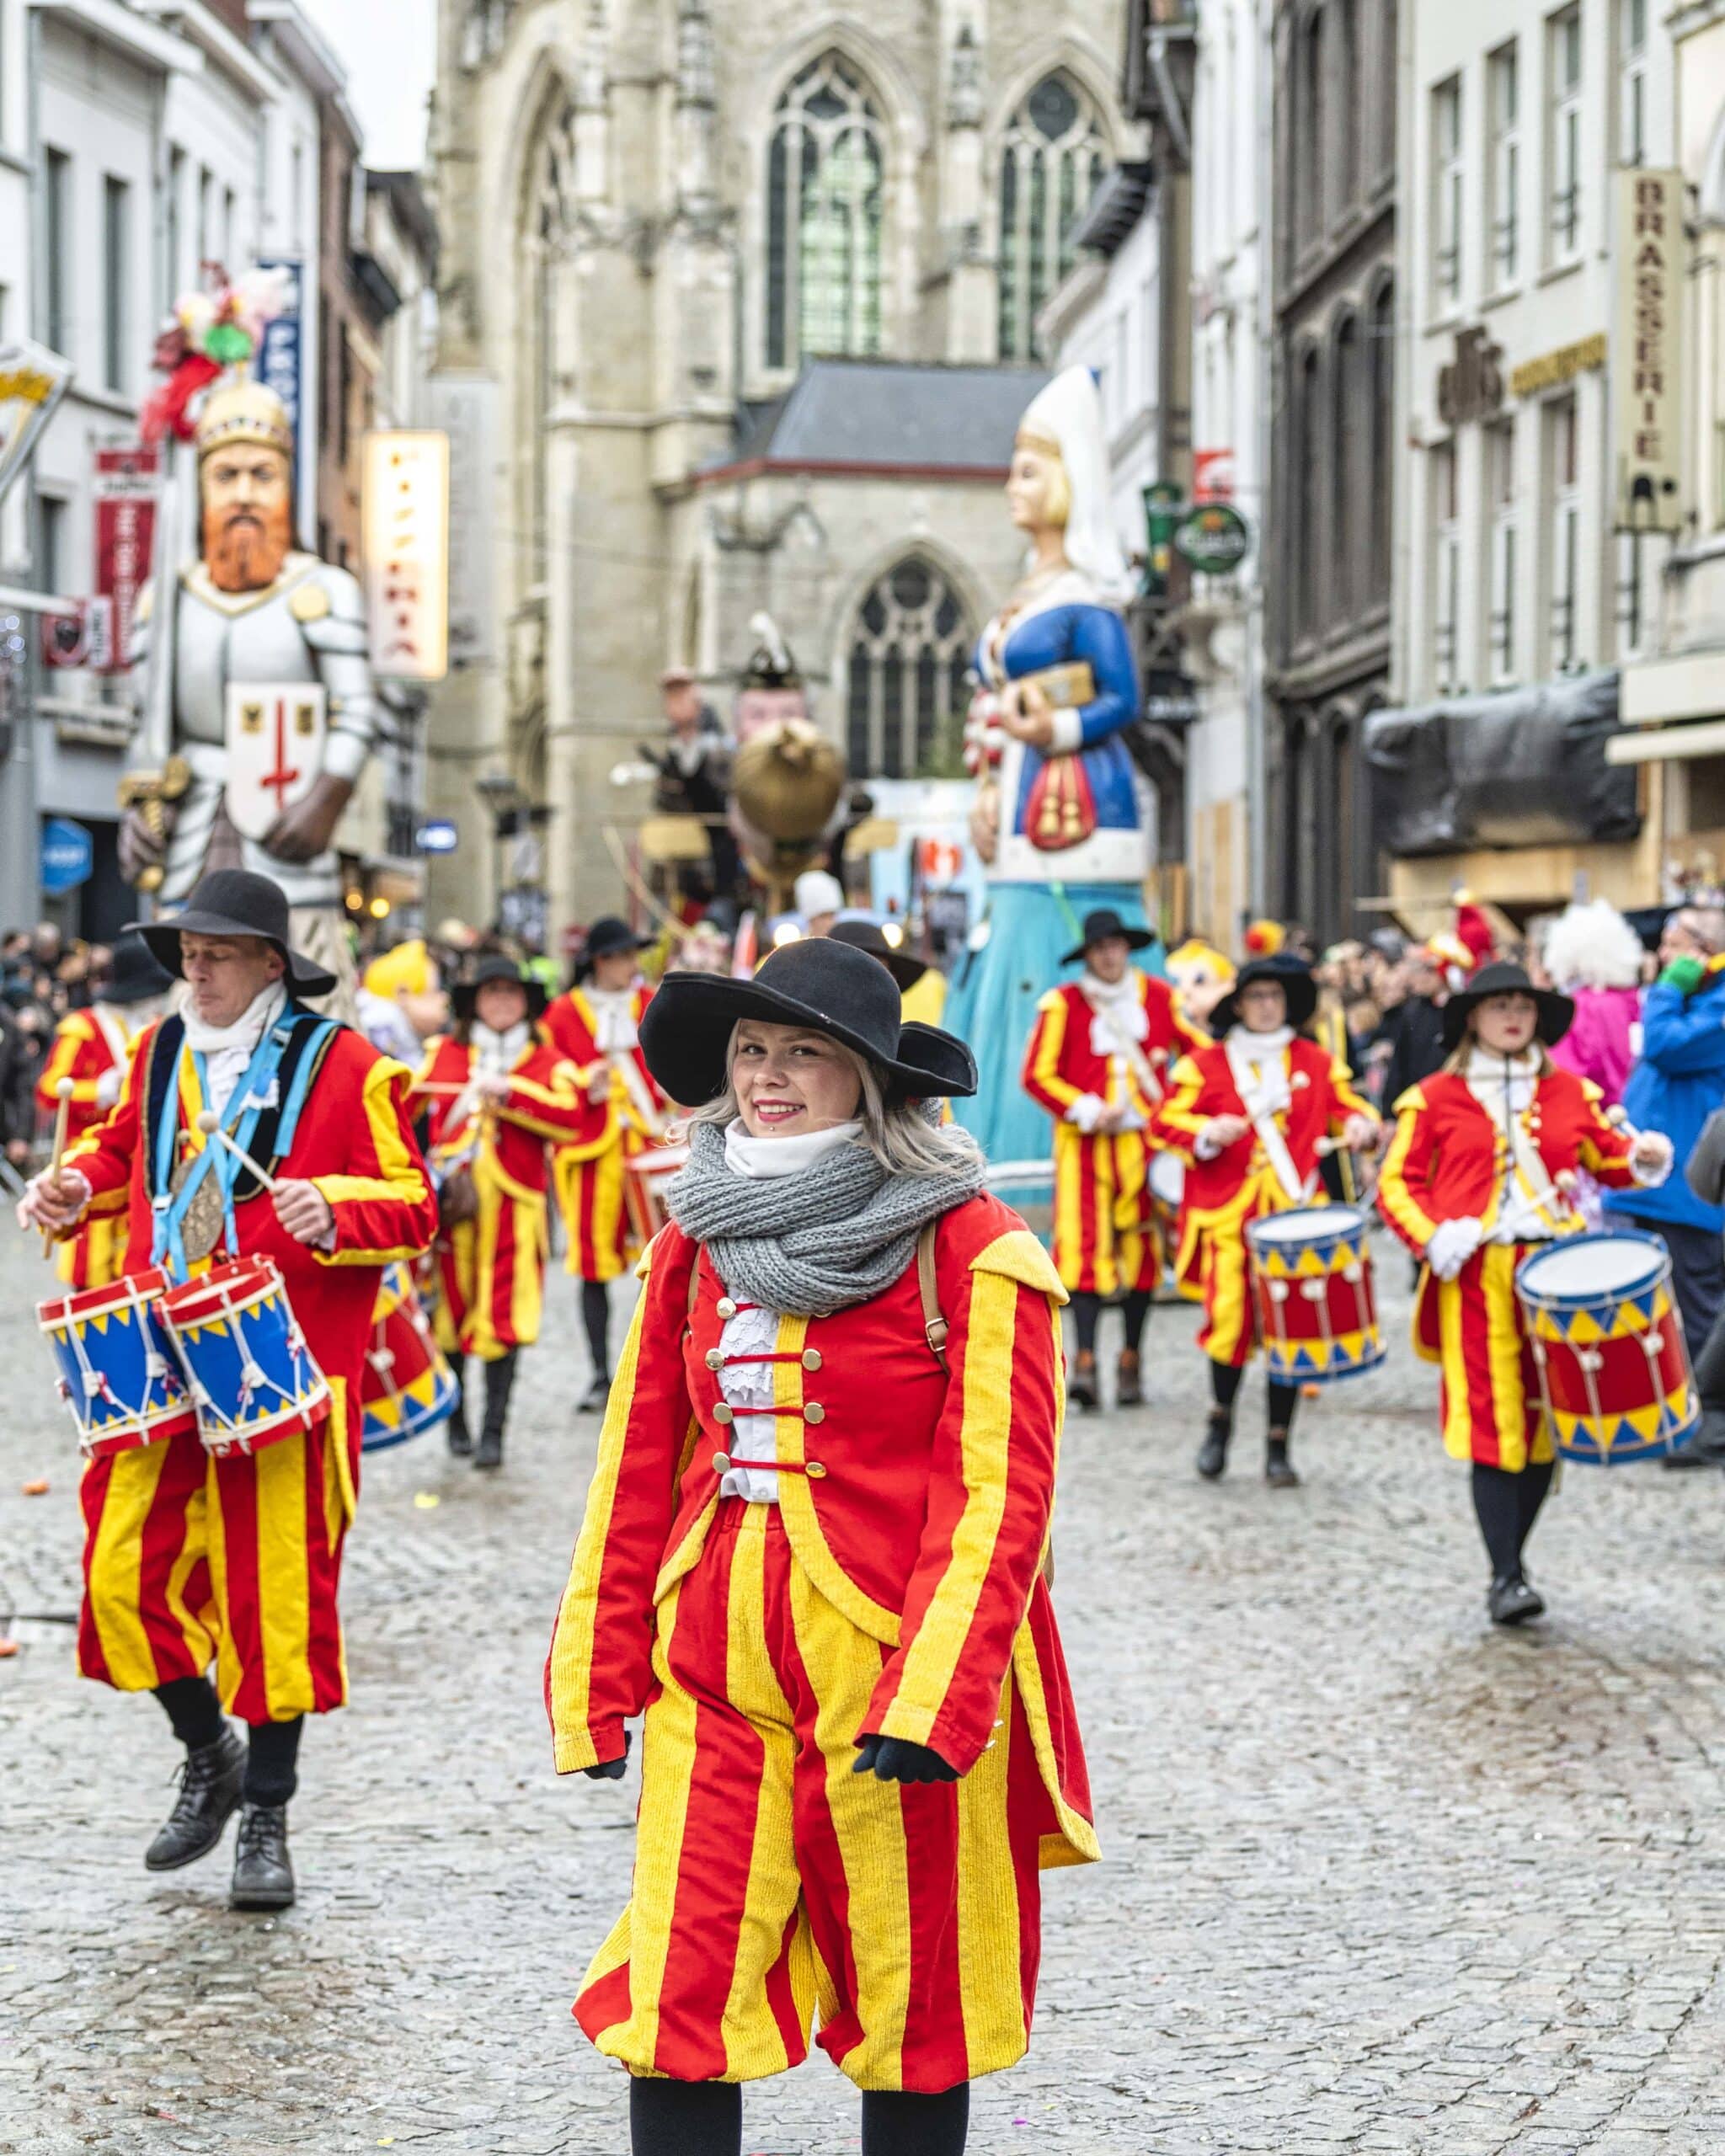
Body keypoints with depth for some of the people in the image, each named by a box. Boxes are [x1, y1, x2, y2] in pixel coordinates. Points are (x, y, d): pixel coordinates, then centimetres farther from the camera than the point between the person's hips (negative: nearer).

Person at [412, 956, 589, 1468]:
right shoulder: (444, 1056, 13)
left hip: (513, 1206, -2)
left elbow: (573, 1117, -9)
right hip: (451, 1201, 2)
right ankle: (455, 1419, 21)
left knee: (503, 1319, -7)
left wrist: (509, 1093, -16)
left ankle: (493, 1430, -6)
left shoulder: (546, 1062, 7)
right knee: (450, 1307, 6)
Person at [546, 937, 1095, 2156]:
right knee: (679, 2001, 0)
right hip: (713, 1681, 4)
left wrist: (930, 1700, -20)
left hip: (902, 1685, -4)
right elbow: (637, 1479, 12)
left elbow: (1000, 1495, -12)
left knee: (912, 2003, 8)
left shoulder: (972, 1255, -8)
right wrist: (598, 1686, 8)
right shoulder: (693, 1248, 9)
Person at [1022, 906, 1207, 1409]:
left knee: (1142, 1247, 4)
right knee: (1085, 1244, -12)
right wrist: (1087, 1111, -10)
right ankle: (1085, 1362, -15)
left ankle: (1131, 1362, 13)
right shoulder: (1062, 1005, -1)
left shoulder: (1158, 997, 7)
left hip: (1146, 1138, 3)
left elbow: (1200, 1049, 15)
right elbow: (1038, 1075, 0)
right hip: (1085, 1142, -3)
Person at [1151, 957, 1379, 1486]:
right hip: (1228, 1216, -2)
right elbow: (1165, 1121, 4)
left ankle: (1278, 1446, 11)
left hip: (1295, 1215, 2)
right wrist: (1208, 1132, -14)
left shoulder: (1316, 1062, 12)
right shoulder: (1204, 1065, 5)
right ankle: (1221, 1417, 15)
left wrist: (1358, 1125, -3)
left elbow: (1346, 1106, 19)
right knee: (1229, 1318, -13)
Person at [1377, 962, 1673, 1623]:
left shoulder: (1569, 1093, 13)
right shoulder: (1435, 1098, 5)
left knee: (1545, 1421, 5)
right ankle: (1505, 1577, -8)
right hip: (1476, 1277, -3)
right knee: (1494, 1425, -9)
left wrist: (1645, 1155, -6)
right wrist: (1432, 1240, -12)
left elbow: (1608, 1156, 17)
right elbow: (1397, 1182, 4)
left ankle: (1513, 1560, 20)